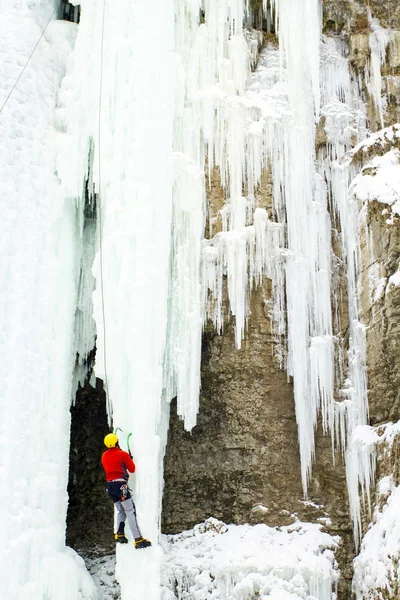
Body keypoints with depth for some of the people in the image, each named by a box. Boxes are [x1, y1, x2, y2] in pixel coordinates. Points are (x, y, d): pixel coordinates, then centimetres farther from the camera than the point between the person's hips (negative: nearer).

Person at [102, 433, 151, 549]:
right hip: (120, 485, -7)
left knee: (121, 511, 20)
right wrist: (130, 459, 19)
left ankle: (119, 533, 4)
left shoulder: (104, 456, 12)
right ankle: (138, 539, -16)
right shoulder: (123, 454, -4)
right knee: (130, 511, -9)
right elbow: (132, 469, 3)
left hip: (110, 486, 7)